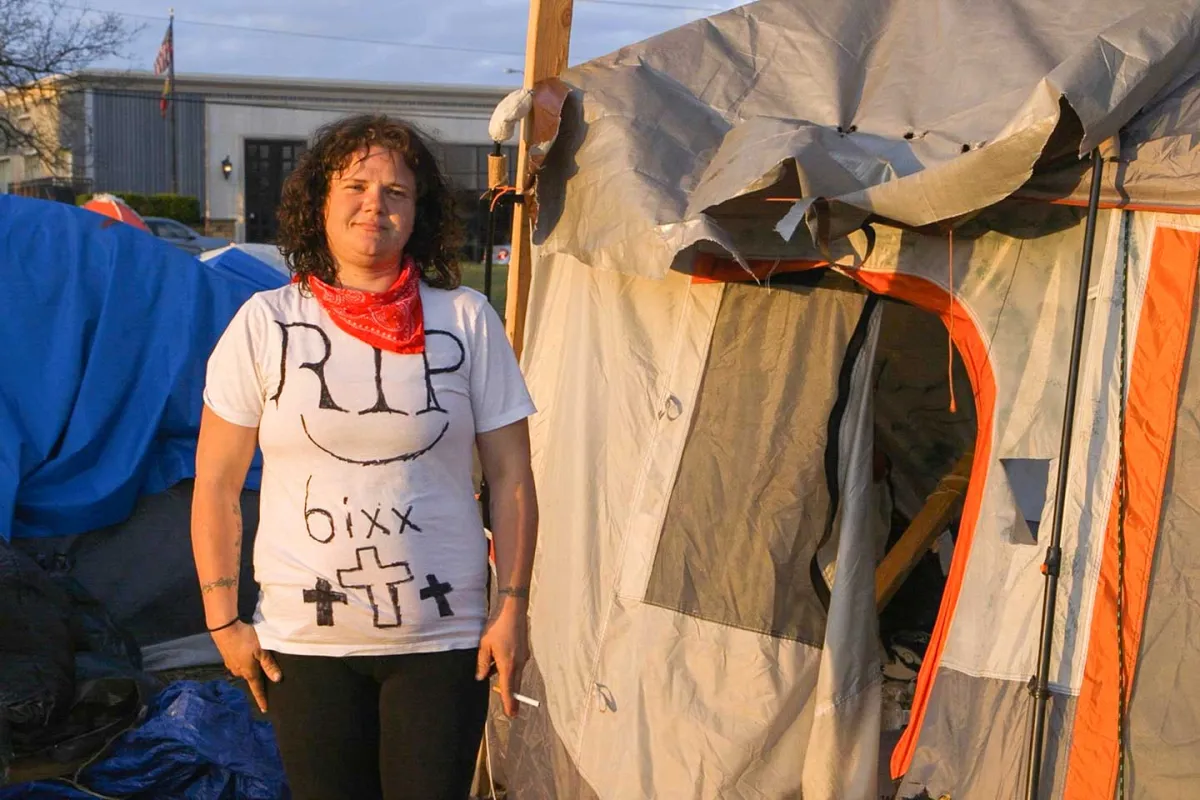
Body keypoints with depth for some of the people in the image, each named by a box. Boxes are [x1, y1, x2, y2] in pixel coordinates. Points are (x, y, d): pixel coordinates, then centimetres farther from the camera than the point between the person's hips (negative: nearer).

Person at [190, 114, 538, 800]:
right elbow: (216, 486, 3)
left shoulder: (467, 320, 1)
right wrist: (224, 618, 1)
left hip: (444, 638, 0)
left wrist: (513, 606, 0)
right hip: (305, 639, 0)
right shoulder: (265, 324, 0)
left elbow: (511, 477, 3)